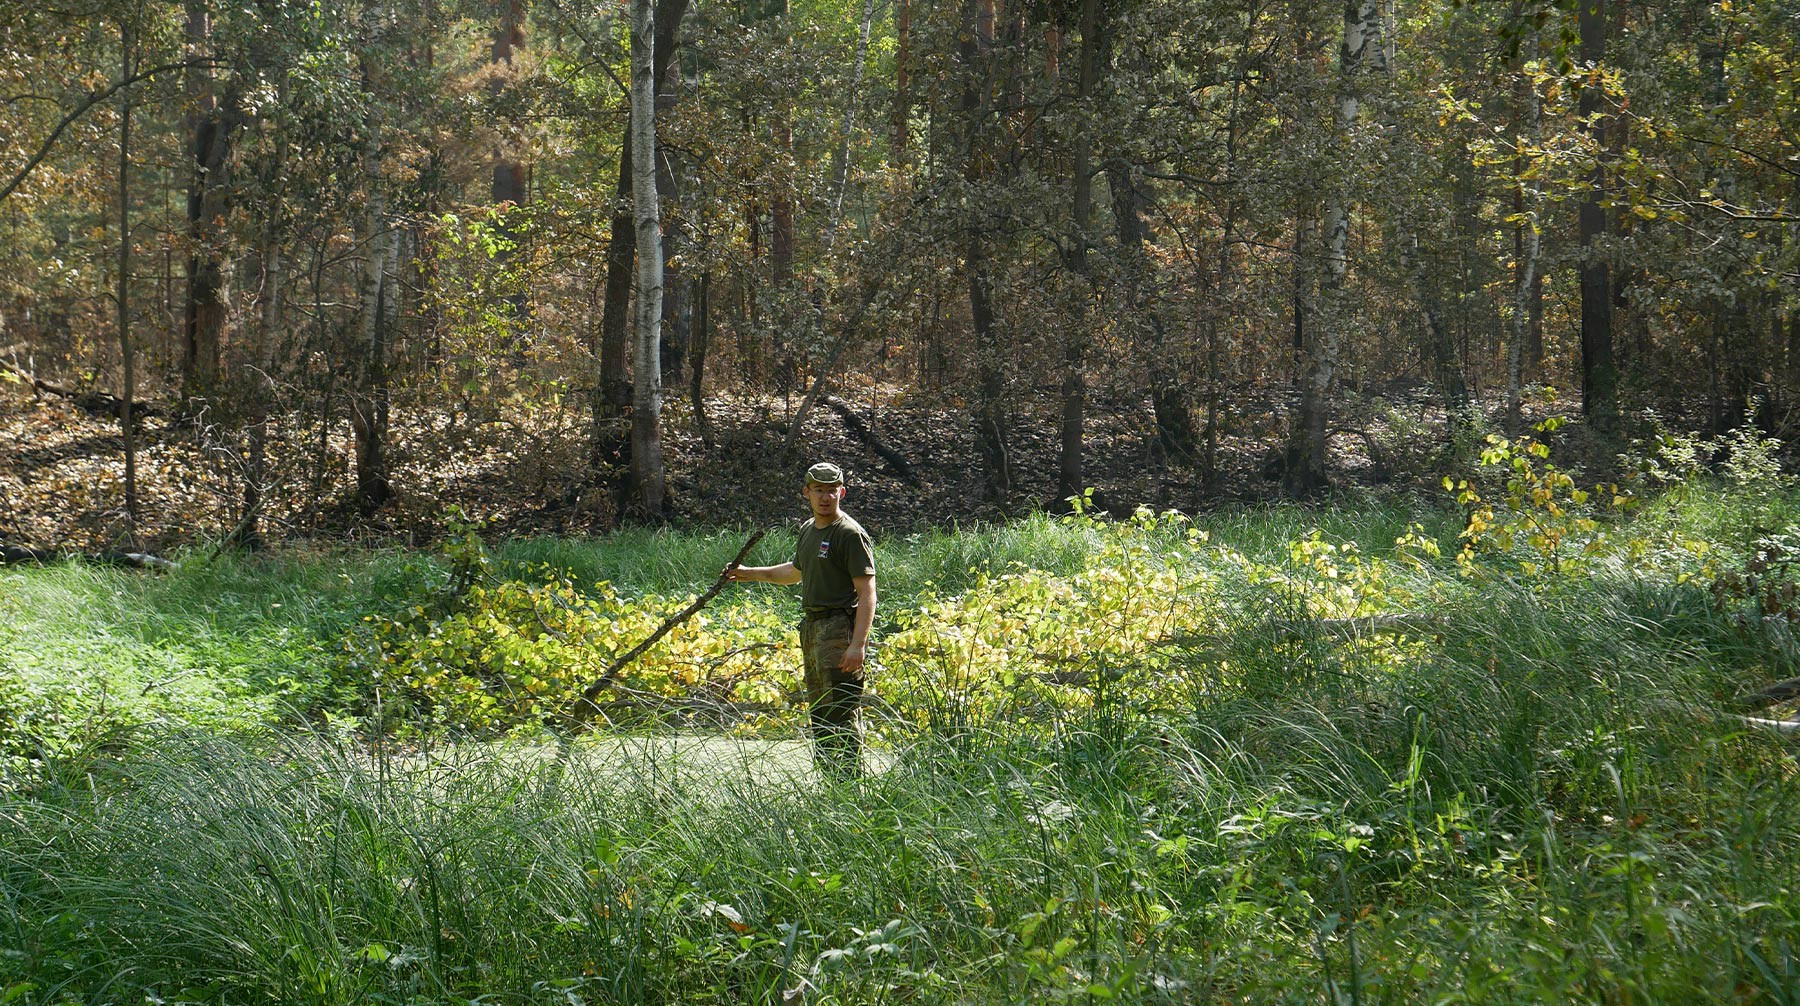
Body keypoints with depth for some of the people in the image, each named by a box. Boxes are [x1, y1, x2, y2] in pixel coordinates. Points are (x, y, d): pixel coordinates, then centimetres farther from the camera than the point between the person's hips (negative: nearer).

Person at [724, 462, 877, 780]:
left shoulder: (850, 534, -11)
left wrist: (858, 644, -25)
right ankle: (826, 776, 20)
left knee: (841, 716, -12)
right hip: (811, 628, 9)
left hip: (839, 629, -9)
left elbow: (867, 592, -16)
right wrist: (750, 573, 35)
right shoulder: (808, 529, 16)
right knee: (818, 715, 13)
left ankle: (851, 781, -11)